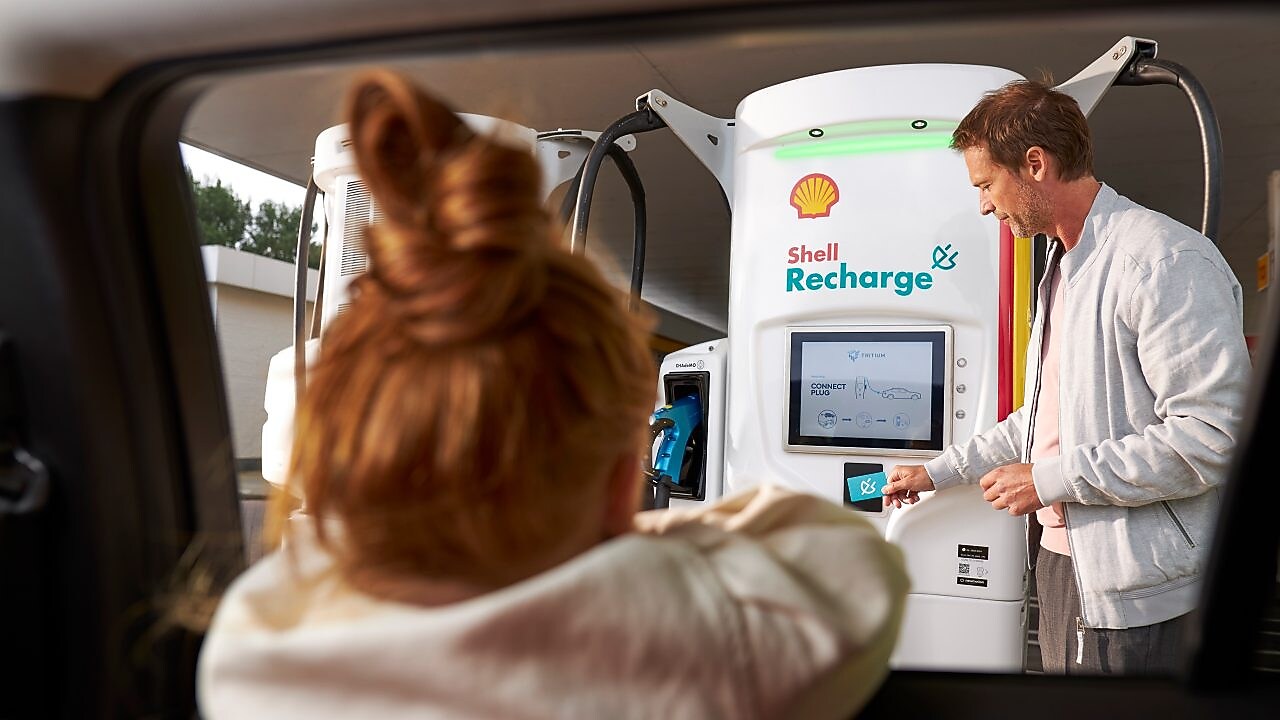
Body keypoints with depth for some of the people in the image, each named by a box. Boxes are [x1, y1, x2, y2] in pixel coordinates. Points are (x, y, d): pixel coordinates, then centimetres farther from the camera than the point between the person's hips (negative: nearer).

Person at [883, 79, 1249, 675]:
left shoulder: (1167, 261, -17)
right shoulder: (1062, 267, 14)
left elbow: (1210, 438, -23)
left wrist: (1051, 479, -18)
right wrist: (940, 472, 20)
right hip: (1059, 557, 9)